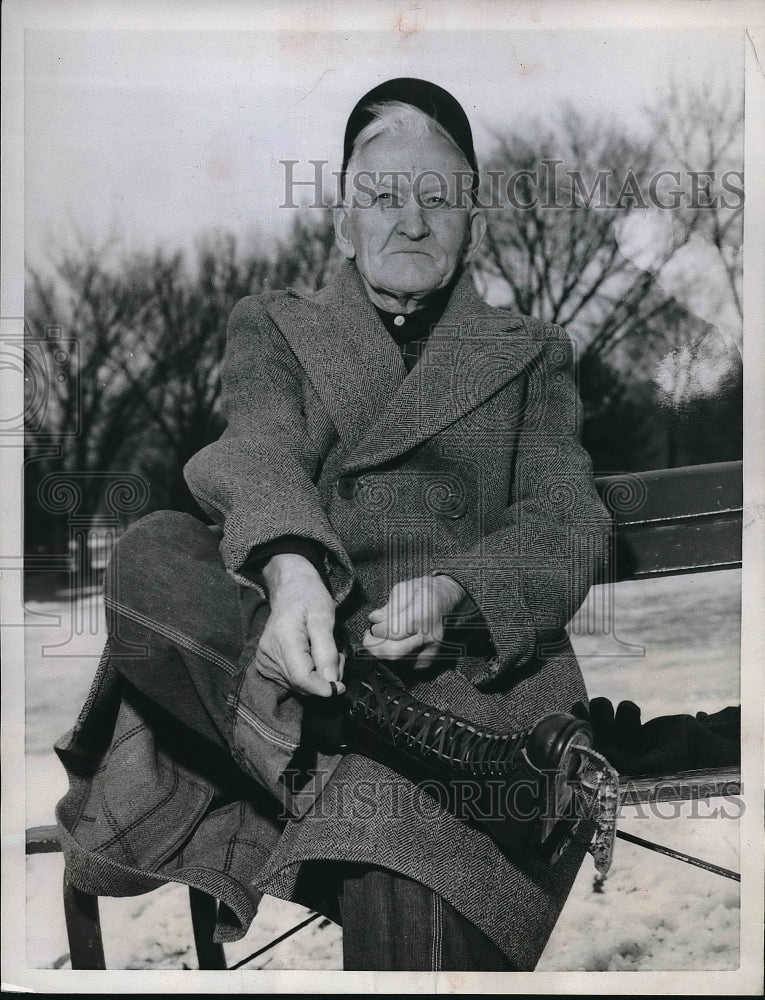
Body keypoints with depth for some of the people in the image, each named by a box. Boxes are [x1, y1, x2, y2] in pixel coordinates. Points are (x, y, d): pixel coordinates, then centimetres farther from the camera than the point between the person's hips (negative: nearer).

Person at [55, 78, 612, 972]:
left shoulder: (531, 355, 19)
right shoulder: (273, 328, 18)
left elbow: (566, 524, 4)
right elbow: (258, 448, -5)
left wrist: (454, 592, -21)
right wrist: (290, 569, -30)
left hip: (471, 668, -1)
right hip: (307, 656, 2)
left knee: (403, 850, -35)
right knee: (153, 555, -30)